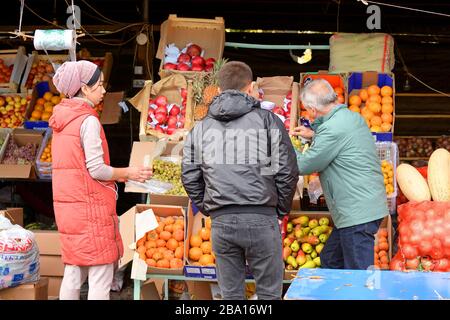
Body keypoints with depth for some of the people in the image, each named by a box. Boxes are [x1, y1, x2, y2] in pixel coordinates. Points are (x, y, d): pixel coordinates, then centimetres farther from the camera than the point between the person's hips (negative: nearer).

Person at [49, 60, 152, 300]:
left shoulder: (62, 120, 11)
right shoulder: (88, 120, -14)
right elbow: (97, 169, -17)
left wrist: (120, 175, 15)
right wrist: (128, 173, -2)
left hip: (67, 204, 8)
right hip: (90, 205, -8)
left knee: (73, 272, 14)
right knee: (100, 276, -2)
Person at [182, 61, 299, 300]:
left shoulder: (201, 127, 11)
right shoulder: (268, 120, 3)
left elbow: (189, 177, 9)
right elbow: (287, 172, -1)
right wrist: (281, 209, 12)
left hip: (221, 222, 3)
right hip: (261, 218, -2)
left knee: (231, 293, 13)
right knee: (269, 292, 8)